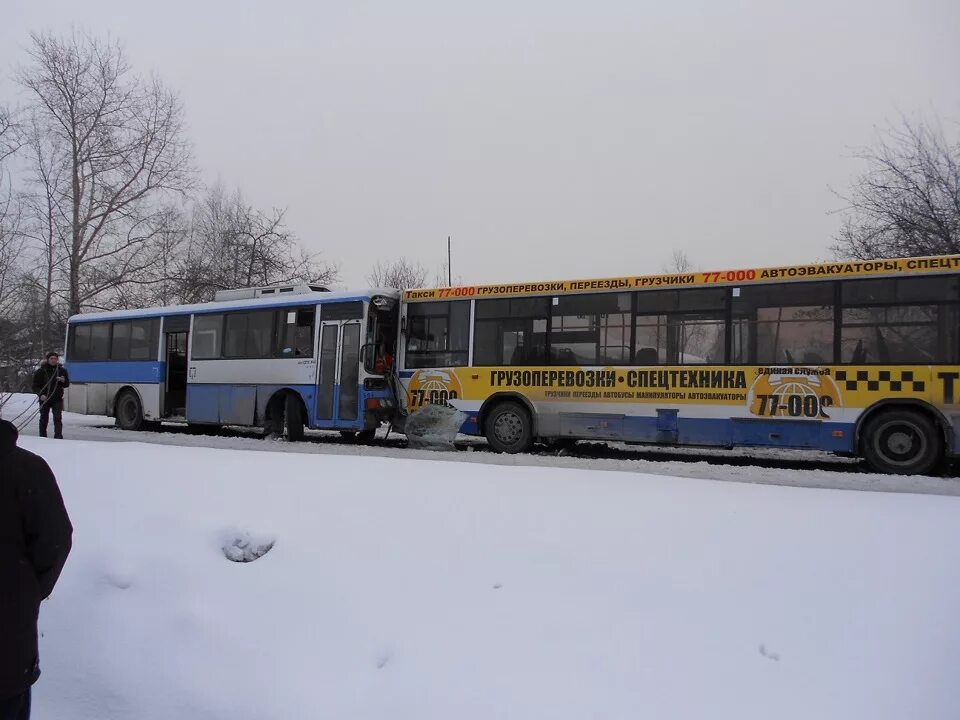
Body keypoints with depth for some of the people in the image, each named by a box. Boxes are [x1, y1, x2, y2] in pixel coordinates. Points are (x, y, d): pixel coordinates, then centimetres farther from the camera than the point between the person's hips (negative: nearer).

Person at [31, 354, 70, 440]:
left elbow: (67, 384, 10)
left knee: (58, 418, -10)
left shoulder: (62, 370, 5)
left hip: (57, 399, 0)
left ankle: (58, 437, -11)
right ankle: (42, 437, 20)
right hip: (44, 399, 0)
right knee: (44, 419, 10)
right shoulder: (41, 371, -2)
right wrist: (40, 394, -18)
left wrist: (63, 381, -14)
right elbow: (35, 386, -1)